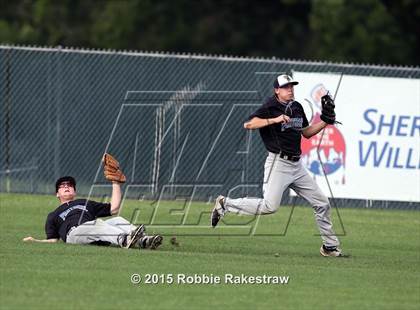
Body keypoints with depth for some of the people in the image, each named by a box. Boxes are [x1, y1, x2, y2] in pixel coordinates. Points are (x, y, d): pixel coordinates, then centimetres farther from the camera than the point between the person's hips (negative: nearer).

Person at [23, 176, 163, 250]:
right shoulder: (53, 216, 35)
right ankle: (124, 239, -65)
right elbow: (52, 240, 22)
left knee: (118, 220, -24)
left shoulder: (86, 204, 41)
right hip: (74, 233, -4)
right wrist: (34, 241, 4)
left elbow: (114, 208, 32)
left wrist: (115, 183, 32)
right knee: (96, 224, -36)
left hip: (96, 237, 4)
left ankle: (142, 240, -53)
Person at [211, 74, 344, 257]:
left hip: (297, 165, 7)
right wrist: (274, 120, -29)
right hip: (278, 164, -7)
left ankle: (330, 247, 17)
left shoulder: (297, 108, 13)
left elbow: (306, 132, 24)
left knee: (322, 203, 6)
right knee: (269, 206, -20)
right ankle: (225, 204, -3)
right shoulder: (270, 108, -10)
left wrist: (326, 120, 12)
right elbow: (248, 124, -22)